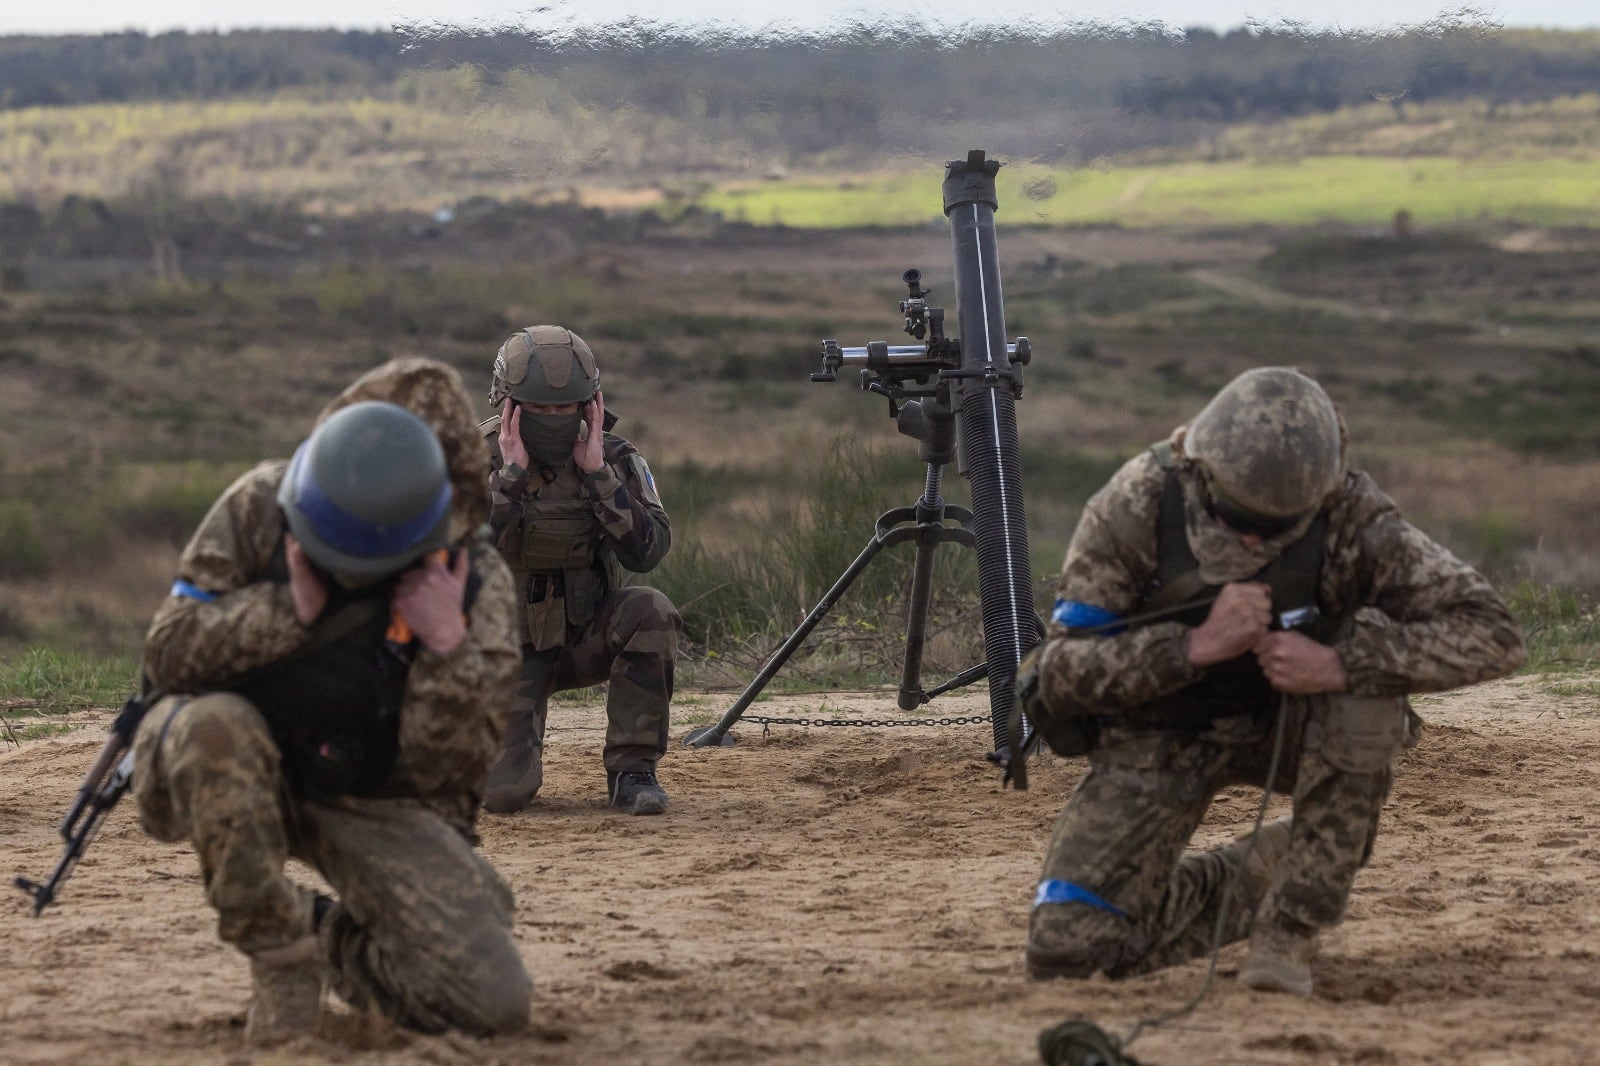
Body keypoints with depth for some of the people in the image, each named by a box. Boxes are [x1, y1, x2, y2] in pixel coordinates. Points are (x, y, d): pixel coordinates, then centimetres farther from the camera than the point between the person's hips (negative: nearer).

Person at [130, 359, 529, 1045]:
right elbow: (167, 654, -14)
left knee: (494, 1002, -19)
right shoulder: (260, 509, -13)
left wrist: (449, 645, -29)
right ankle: (278, 954, -18)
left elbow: (445, 772, -13)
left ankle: (330, 941, 14)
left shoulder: (473, 579, -12)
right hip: (240, 776, 0)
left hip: (377, 803, 0)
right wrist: (291, 609, -25)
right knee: (215, 725, -39)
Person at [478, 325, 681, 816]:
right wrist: (511, 473, -29)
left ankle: (632, 768, -15)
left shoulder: (613, 458, -8)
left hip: (586, 638, 2)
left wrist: (596, 471, -26)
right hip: (508, 646, -1)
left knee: (651, 612, -31)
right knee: (502, 794, -19)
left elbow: (647, 550, -22)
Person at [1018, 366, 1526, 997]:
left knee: (1368, 682, -35)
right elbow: (1063, 667, -23)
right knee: (1068, 948, -11)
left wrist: (1339, 665, -39)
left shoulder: (1348, 515, -26)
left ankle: (1293, 925, -19)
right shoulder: (1138, 504, -25)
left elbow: (1492, 635, -28)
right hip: (1159, 727, 1)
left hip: (1287, 723, -1)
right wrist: (1197, 646, -39)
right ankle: (1258, 874, 16)